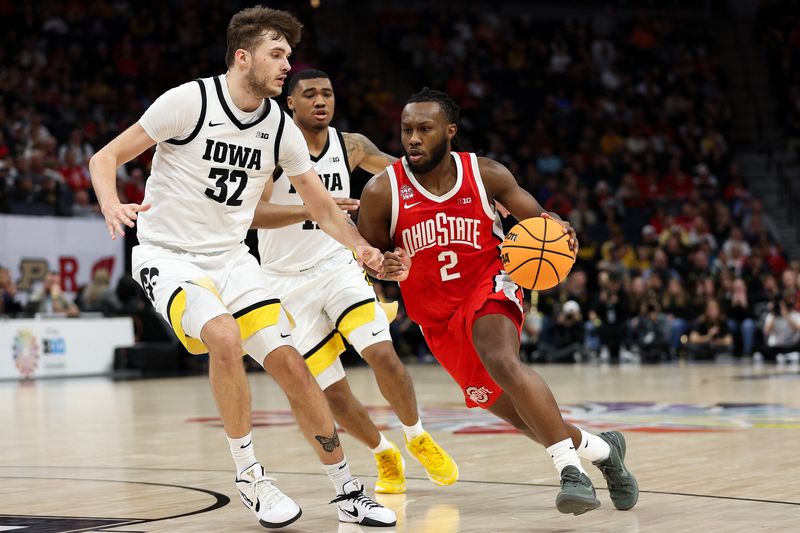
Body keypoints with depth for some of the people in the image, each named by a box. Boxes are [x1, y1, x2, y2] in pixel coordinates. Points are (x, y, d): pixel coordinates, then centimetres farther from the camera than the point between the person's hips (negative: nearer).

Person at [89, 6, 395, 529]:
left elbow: (325, 209, 9)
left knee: (290, 363, -4)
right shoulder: (189, 101, -14)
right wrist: (112, 205, -30)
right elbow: (106, 157, -9)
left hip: (231, 258, 5)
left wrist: (362, 247, -10)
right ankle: (249, 475, -11)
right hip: (167, 256, -5)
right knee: (225, 338, -31)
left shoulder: (281, 128, 1)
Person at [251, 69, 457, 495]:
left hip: (338, 266, 2)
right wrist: (311, 209, -41)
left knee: (382, 354, -20)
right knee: (333, 393, -4)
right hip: (289, 281, -2)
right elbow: (248, 212, -26)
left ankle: (417, 438, 5)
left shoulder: (351, 146, 0)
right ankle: (384, 454, 23)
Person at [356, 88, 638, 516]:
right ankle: (599, 448, 34)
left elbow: (536, 218, 1)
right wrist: (386, 268, -25)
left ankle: (570, 470, -34)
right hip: (437, 317, 3)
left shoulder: (486, 175, -12)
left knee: (502, 362, -35)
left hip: (489, 287, -3)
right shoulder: (382, 192, -14)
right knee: (510, 408, 10)